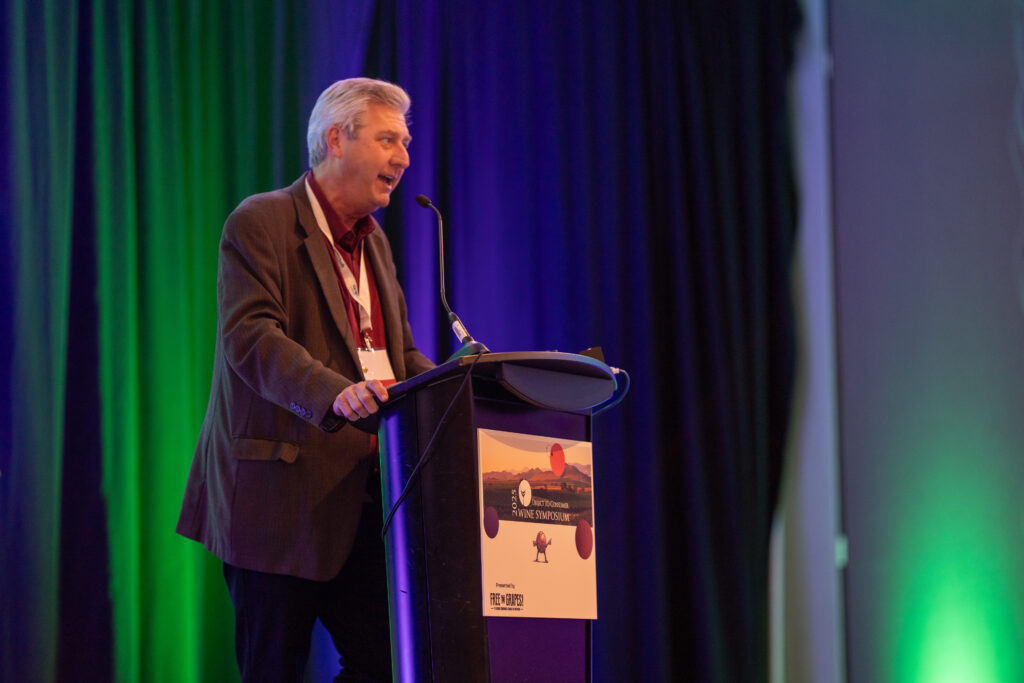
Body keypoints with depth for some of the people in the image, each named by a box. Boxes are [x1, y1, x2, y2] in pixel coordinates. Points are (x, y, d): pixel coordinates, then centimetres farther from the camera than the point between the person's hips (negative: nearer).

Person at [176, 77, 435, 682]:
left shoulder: (375, 242, 19)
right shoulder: (260, 223, -7)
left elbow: (403, 353, 21)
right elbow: (248, 336, -21)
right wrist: (335, 394, -37)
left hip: (366, 496, 7)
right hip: (283, 495, -7)